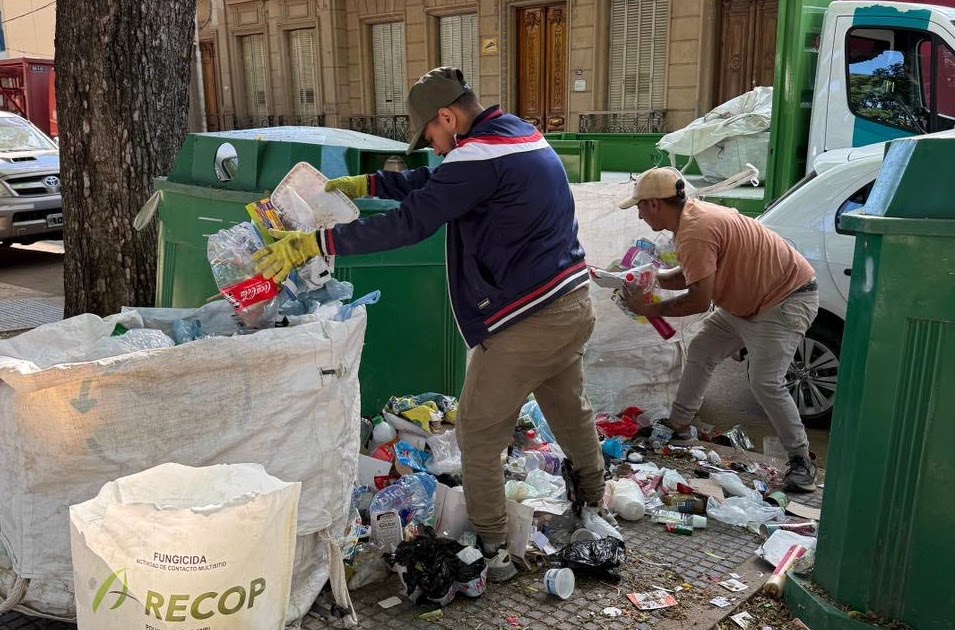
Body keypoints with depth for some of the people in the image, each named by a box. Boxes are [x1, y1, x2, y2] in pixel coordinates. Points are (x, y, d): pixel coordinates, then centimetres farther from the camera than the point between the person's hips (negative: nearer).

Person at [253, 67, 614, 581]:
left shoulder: (479, 157, -18)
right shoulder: (522, 134, 13)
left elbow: (408, 225, -21)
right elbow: (433, 183, 21)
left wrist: (313, 244, -17)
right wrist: (364, 184, 19)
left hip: (526, 322, -10)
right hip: (574, 305, 10)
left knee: (479, 434, 5)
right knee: (570, 411, 26)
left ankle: (491, 550, 14)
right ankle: (594, 506, 45)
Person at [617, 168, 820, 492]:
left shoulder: (695, 231, -29)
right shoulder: (693, 213, 2)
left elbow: (699, 300, -27)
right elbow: (691, 275, 10)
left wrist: (650, 309, -16)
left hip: (787, 298, -11)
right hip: (748, 300, 11)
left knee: (766, 383, -18)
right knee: (700, 353, 13)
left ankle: (801, 460, -2)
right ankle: (677, 424, 27)